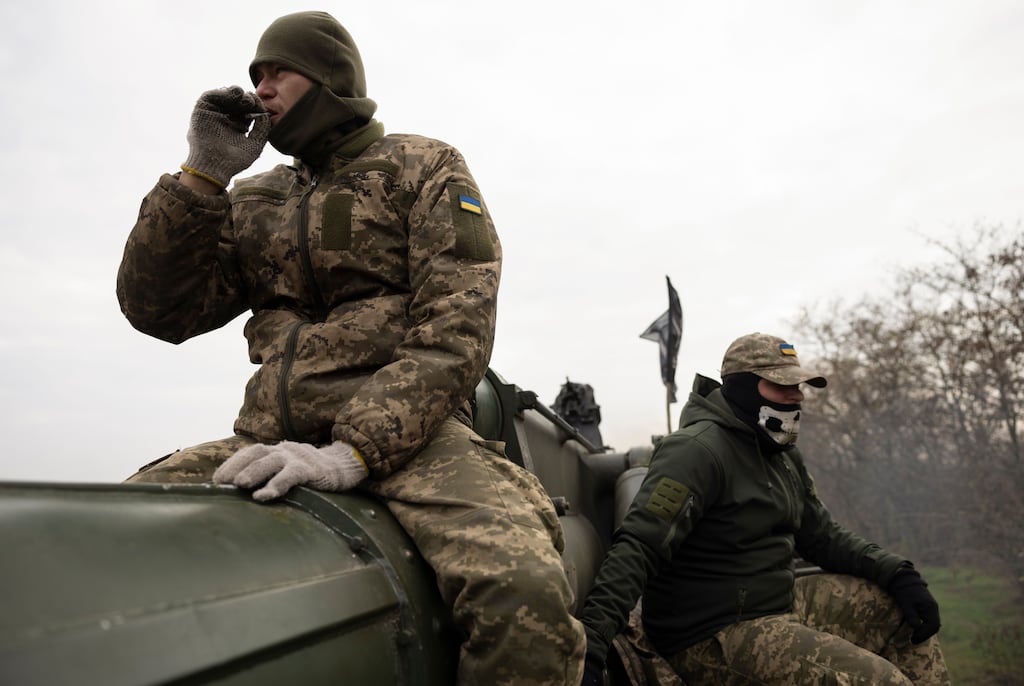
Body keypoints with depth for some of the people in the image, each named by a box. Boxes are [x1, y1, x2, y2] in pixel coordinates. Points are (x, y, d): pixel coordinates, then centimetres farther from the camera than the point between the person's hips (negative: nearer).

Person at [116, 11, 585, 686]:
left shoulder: (426, 169, 8)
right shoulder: (256, 202, 22)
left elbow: (455, 331, -5)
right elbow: (157, 310, 14)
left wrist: (352, 452, -19)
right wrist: (202, 175, 5)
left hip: (409, 433, -4)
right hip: (271, 441, 5)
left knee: (525, 600, -33)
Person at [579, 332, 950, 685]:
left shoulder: (782, 453, 9)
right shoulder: (700, 451, -20)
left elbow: (823, 536, 16)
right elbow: (638, 548, -28)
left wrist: (897, 574, 1)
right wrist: (591, 637, -39)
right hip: (713, 636, -9)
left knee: (902, 608, 14)